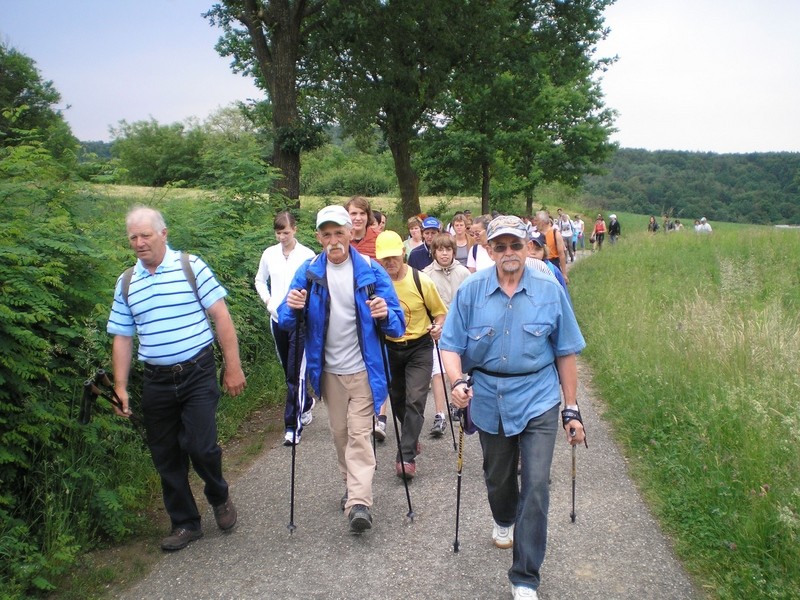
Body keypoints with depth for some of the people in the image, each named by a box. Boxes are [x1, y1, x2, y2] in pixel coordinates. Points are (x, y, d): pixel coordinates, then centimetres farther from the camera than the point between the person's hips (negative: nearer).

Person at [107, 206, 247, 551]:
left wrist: (233, 367, -8)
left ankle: (219, 497, 20)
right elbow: (122, 338, 11)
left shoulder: (191, 266, -3)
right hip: (156, 381, 4)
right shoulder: (126, 283, 8)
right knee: (166, 457, 10)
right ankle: (185, 524, 28)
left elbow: (221, 317, -5)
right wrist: (120, 387, 5)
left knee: (200, 446, -12)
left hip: (198, 373, -4)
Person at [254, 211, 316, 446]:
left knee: (295, 373, -7)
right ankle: (306, 403, 42)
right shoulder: (269, 254, 5)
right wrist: (268, 301, 5)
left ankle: (293, 425, 0)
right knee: (288, 370, 17)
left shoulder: (306, 254, -8)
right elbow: (260, 280, 18)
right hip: (277, 319, 5)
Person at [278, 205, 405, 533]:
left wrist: (386, 315, -31)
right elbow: (285, 321, -3)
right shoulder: (308, 272, -3)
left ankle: (359, 502, -5)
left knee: (359, 433, -7)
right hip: (329, 369, 3)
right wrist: (292, 309, -26)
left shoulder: (371, 271, -9)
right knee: (340, 432, 14)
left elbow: (397, 323, -7)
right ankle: (351, 485, 33)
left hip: (363, 369, -3)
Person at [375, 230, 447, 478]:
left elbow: (440, 311, -4)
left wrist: (438, 327, -23)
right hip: (388, 348, 3)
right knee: (397, 399, 16)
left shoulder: (420, 280, -15)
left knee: (415, 400, -11)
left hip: (419, 348, -3)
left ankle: (407, 456, -6)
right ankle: (411, 437, 41)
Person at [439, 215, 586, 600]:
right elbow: (451, 345, -4)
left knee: (535, 486, -7)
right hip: (488, 400, 2)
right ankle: (504, 521, 55)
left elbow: (565, 353, 1)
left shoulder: (550, 291, -5)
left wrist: (572, 410, 2)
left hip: (538, 400, -1)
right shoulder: (470, 292, -5)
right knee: (497, 477, 21)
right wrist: (457, 382, -24)